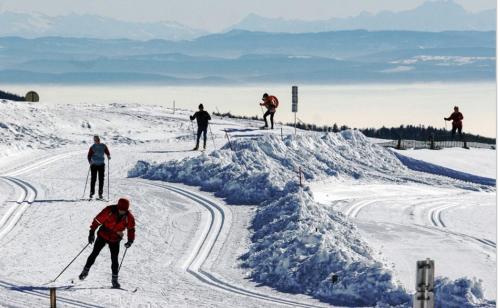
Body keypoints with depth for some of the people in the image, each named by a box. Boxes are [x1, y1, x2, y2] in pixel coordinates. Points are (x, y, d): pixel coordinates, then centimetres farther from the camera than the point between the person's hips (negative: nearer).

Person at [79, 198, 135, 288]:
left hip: (115, 239, 1)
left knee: (114, 259, -5)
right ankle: (86, 271, 19)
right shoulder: (109, 211, -24)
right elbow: (97, 220, -17)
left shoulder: (129, 217, -16)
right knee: (94, 254, 2)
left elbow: (131, 229, -1)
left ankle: (114, 279, 4)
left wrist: (130, 240, -12)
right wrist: (92, 232, -19)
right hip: (103, 235, -1)